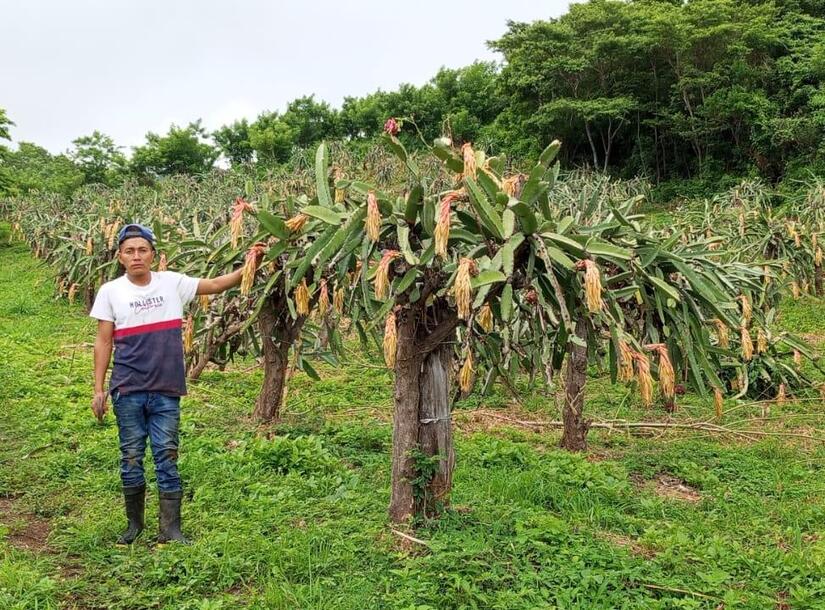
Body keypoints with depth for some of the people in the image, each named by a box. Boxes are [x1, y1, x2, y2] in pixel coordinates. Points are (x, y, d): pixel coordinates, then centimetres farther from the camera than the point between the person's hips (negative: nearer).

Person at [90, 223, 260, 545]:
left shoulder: (172, 282, 2)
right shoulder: (110, 291, -1)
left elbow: (215, 284, 3)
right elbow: (103, 342, 2)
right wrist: (98, 389, 0)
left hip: (166, 391, 1)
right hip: (128, 391, 0)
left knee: (167, 457, 3)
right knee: (131, 457, 9)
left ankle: (170, 528, 10)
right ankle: (134, 523, 26)